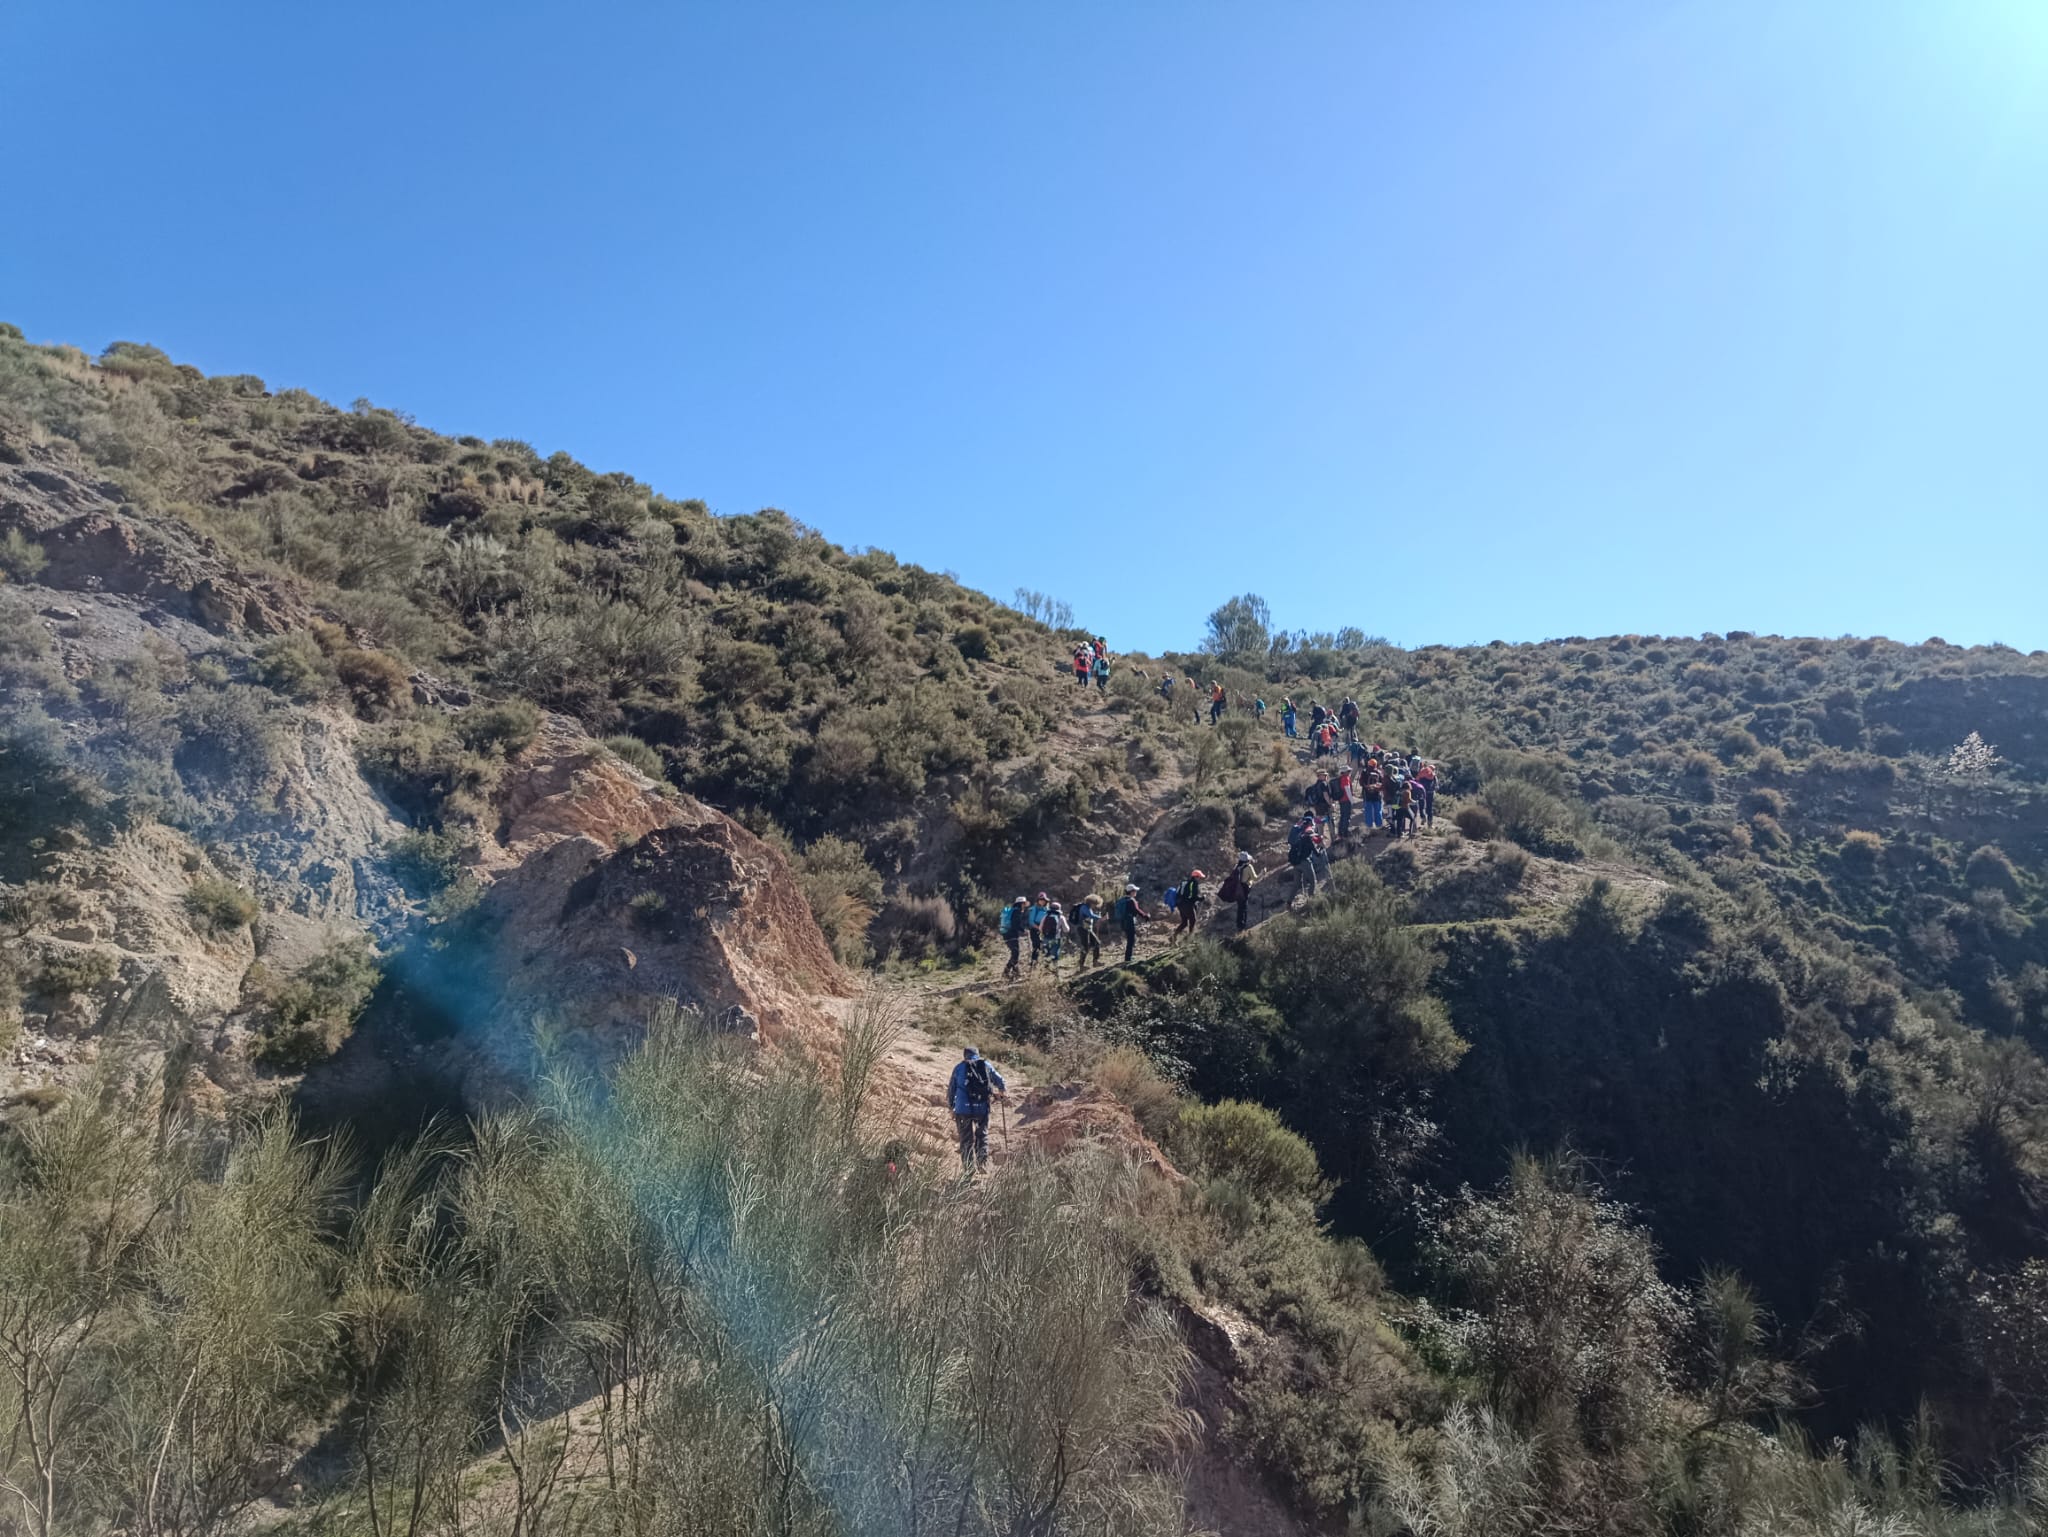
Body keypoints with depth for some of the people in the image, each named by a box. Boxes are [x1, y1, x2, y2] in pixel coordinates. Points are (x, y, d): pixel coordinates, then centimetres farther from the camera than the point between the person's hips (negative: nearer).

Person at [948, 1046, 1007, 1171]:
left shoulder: (959, 1067, 8)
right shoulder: (986, 1065, 10)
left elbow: (951, 1089, 8)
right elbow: (1001, 1083, 11)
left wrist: (951, 1104, 19)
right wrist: (1000, 1093, 29)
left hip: (963, 1109, -1)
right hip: (982, 1109, 1)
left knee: (966, 1140, 6)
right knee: (982, 1137, 13)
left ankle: (968, 1168, 2)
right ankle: (983, 1165, 5)